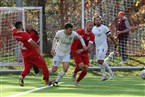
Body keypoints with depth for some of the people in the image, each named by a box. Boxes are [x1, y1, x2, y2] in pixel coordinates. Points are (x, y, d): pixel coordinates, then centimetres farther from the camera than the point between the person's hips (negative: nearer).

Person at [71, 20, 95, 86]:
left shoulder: (92, 36, -7)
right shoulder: (79, 32, -11)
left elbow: (89, 46, -19)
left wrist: (82, 50, -36)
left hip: (84, 53, 3)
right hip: (75, 51, -3)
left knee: (86, 69, -6)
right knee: (81, 66, -23)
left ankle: (77, 81, 18)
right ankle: (74, 73, 12)